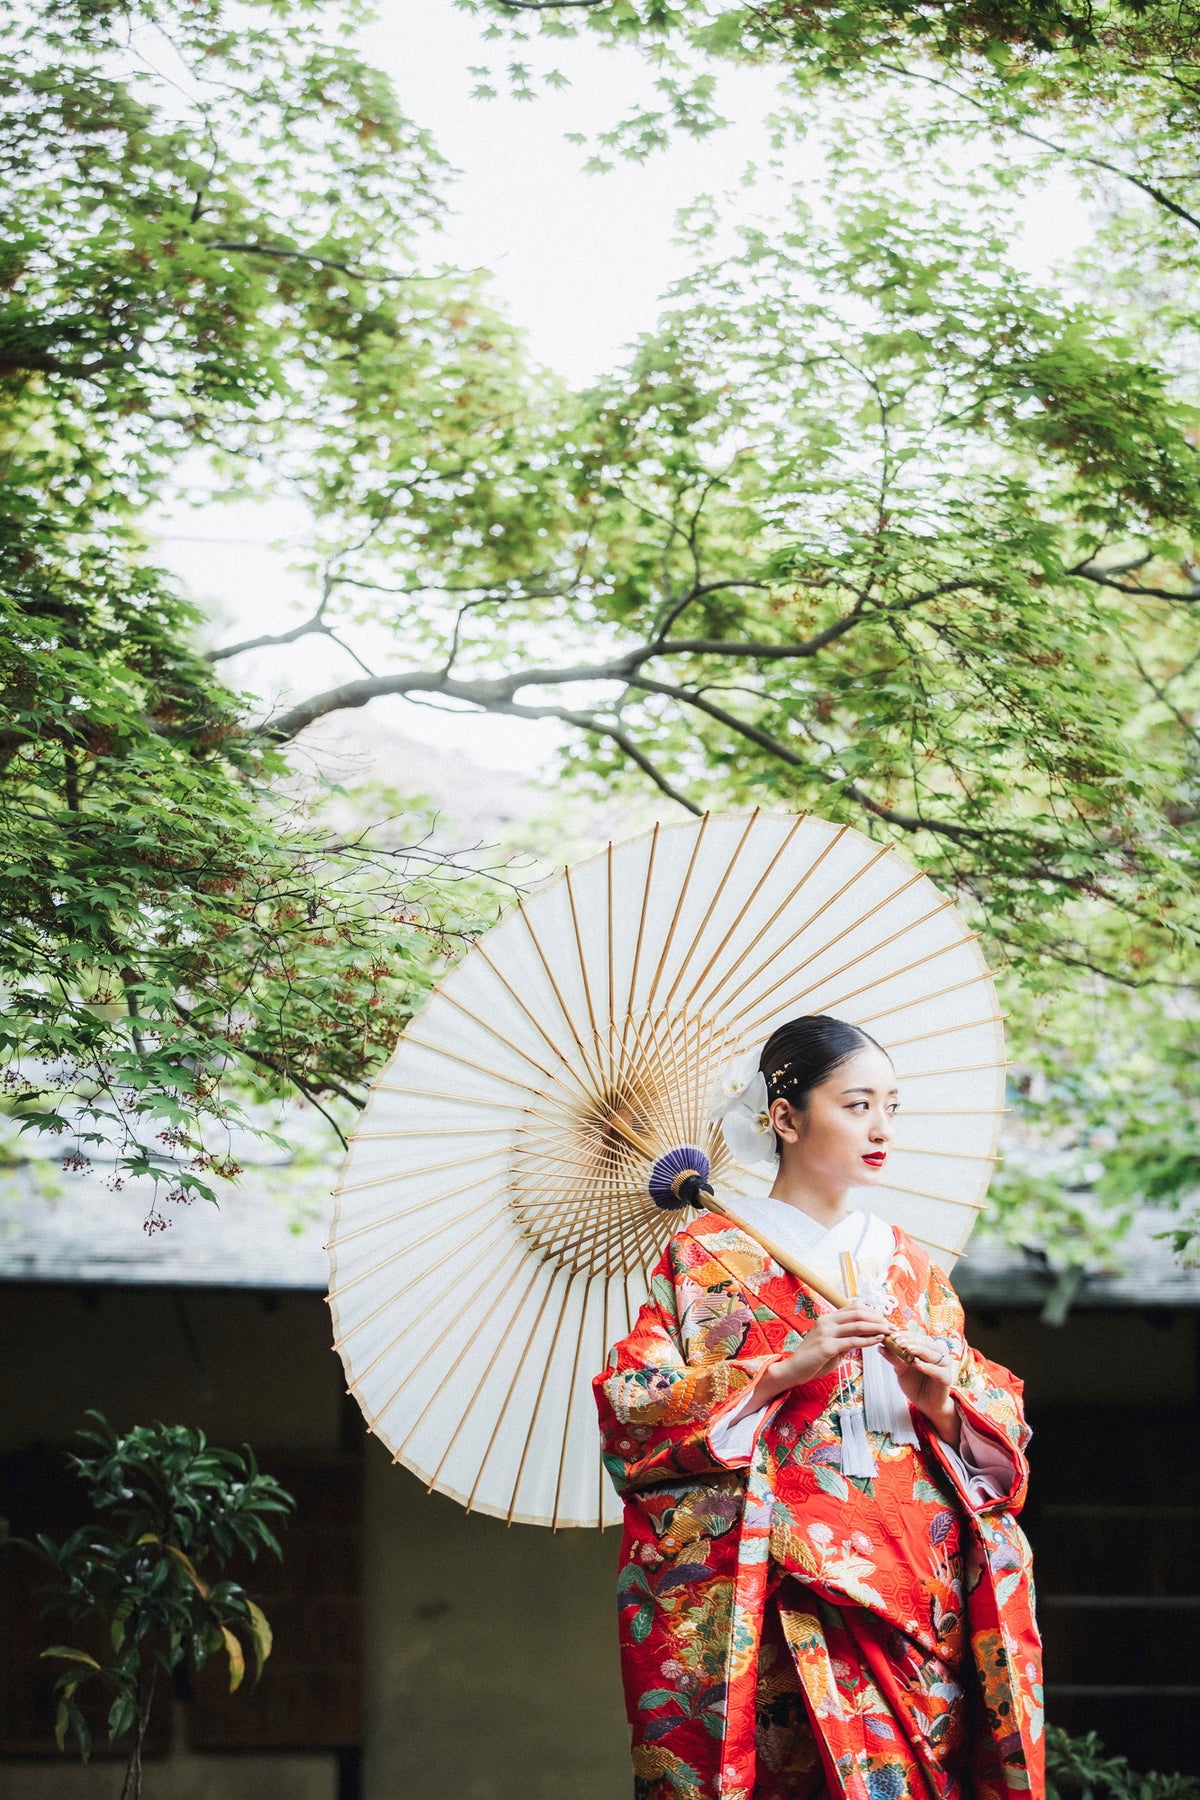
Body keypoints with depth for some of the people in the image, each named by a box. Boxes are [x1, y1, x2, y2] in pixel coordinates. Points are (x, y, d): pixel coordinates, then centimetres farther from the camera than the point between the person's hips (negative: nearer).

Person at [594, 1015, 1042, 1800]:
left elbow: (998, 1436, 16)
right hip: (779, 1604, -4)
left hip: (920, 1600, 4)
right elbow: (637, 1410, -6)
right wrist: (785, 1367, -14)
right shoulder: (710, 1256, 4)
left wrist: (941, 1401, -5)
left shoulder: (911, 1265, 18)